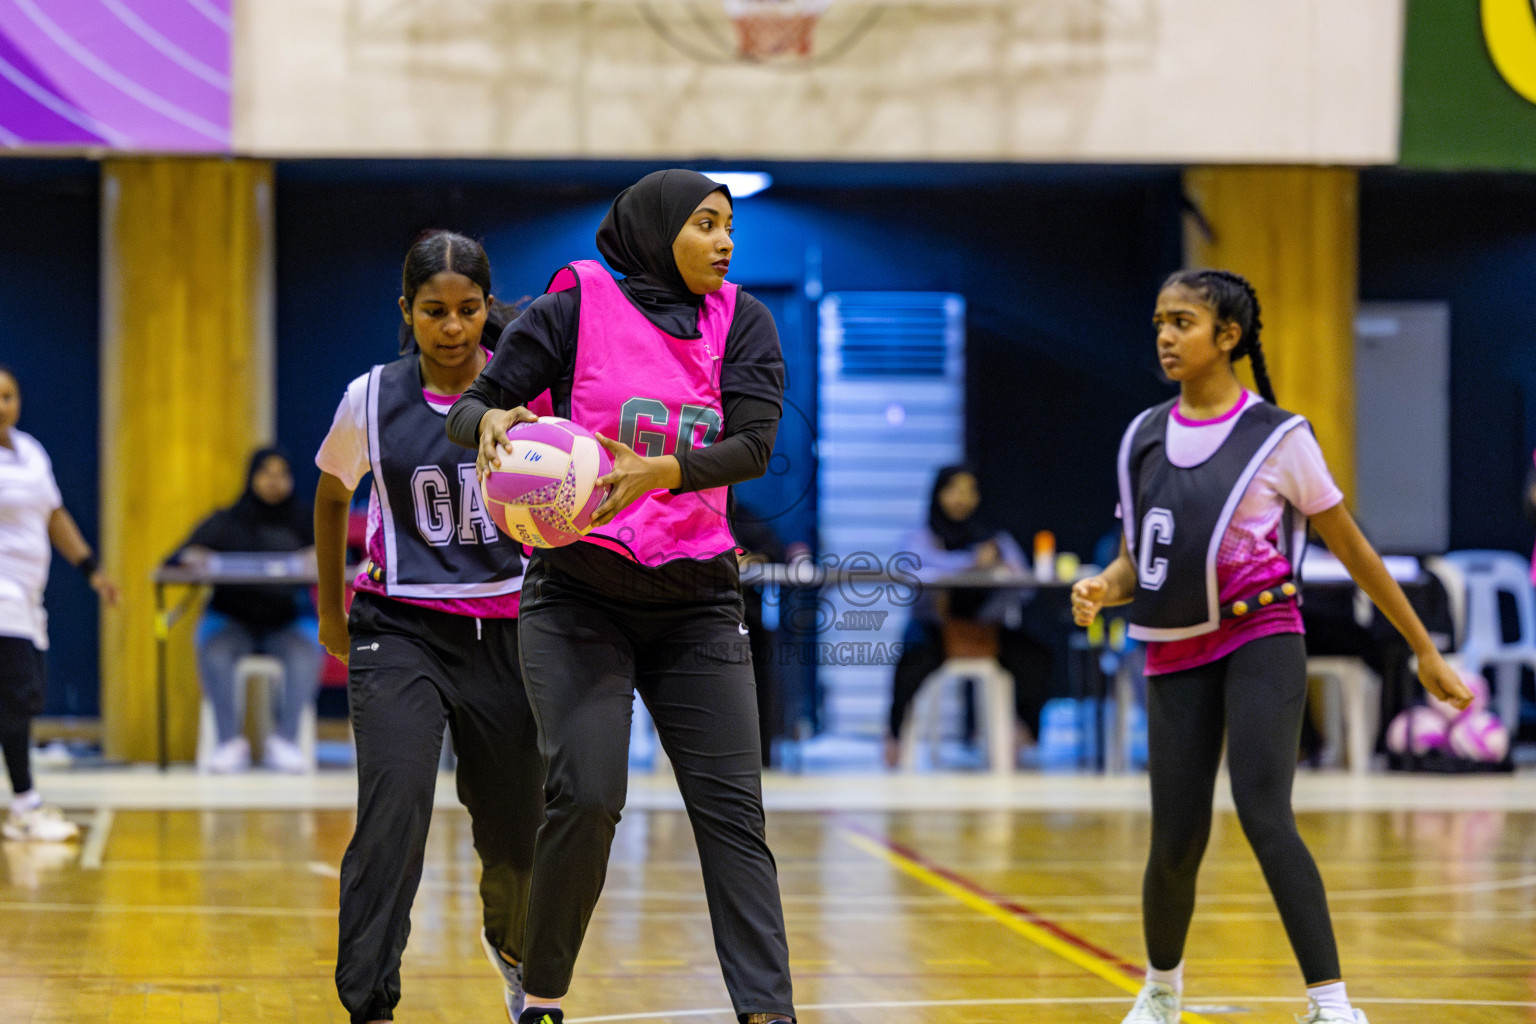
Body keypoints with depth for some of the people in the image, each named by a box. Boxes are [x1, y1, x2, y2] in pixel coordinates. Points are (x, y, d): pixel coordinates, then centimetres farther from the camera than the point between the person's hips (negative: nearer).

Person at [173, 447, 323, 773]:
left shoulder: (305, 520, 7)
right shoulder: (225, 522, 5)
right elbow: (179, 557, -1)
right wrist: (193, 557, -26)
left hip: (288, 620, 0)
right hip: (233, 620, 0)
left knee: (307, 648, -33)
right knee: (213, 648, -33)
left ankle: (284, 741, -33)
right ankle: (230, 742, -34)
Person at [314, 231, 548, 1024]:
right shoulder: (373, 399, -2)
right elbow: (332, 494, 16)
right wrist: (331, 611, 21)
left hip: (506, 631, 1)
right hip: (400, 631, -1)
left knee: (516, 833, 11)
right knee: (392, 814, -21)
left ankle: (509, 944, 45)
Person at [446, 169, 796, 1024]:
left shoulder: (741, 322, 5)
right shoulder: (580, 305, -2)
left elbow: (755, 442, -9)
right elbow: (471, 409, -3)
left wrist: (659, 471, -26)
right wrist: (490, 421, -28)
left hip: (697, 600, 3)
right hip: (580, 592, -3)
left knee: (731, 807, -4)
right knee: (586, 798, -14)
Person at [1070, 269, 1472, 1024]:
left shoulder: (1277, 436, -4)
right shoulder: (1144, 437, 8)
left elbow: (1351, 549, 2)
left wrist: (1425, 651, 6)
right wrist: (1102, 588, -9)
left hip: (1260, 641, -4)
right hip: (1176, 651, 4)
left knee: (1264, 817, -22)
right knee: (1176, 843, 4)